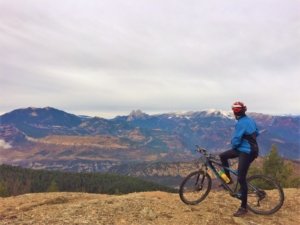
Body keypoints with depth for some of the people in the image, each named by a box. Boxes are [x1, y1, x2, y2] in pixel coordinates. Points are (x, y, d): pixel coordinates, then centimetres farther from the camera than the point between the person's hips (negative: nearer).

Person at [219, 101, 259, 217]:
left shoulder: (241, 123, -22)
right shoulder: (250, 120, 7)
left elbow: (236, 140, -21)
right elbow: (256, 133, 20)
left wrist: (233, 146, 0)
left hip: (246, 152, -10)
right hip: (250, 149, 10)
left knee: (241, 179, -5)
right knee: (223, 156, 13)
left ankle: (243, 207, 7)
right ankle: (228, 178, 24)